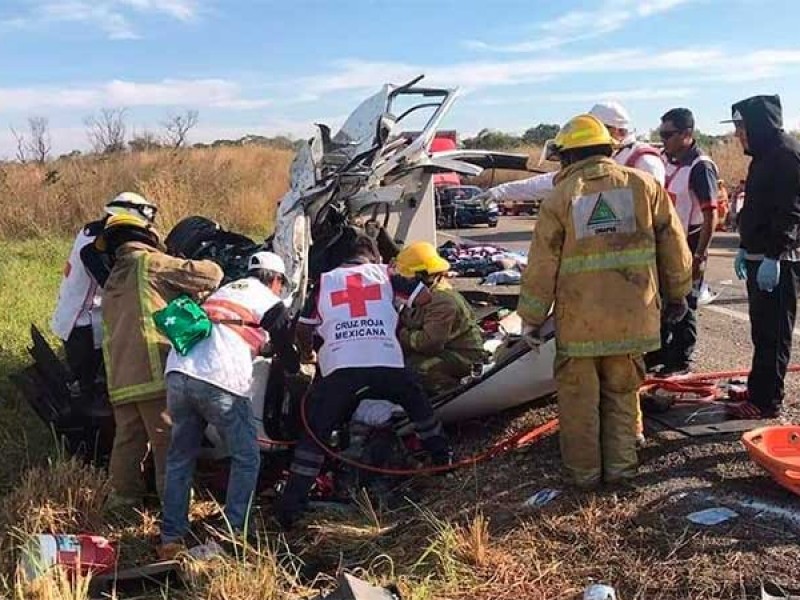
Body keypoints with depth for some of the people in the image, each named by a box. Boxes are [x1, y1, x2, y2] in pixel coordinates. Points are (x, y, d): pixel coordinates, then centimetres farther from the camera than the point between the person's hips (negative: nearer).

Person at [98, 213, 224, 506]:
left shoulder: (111, 282, 26)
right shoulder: (150, 263, 1)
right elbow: (211, 273, -6)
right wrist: (196, 294, 13)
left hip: (120, 378, 8)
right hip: (154, 371, -7)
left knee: (127, 439, 15)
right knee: (168, 439, -2)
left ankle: (124, 498, 23)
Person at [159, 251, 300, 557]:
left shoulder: (223, 290, 29)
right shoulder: (271, 303, 12)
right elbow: (287, 351, 17)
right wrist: (298, 373, 35)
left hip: (178, 371, 6)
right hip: (221, 383, -6)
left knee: (180, 457, 17)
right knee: (246, 459, 8)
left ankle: (171, 537, 16)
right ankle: (234, 533, 5)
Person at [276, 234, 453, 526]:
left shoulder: (325, 280, 22)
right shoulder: (384, 273, 20)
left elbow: (303, 330, 24)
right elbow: (424, 296, 17)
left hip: (339, 369, 0)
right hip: (387, 364, 0)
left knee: (314, 432, 10)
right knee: (417, 401, 30)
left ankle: (291, 505, 6)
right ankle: (442, 456, 38)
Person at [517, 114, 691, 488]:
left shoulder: (561, 198, -4)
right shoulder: (644, 185, 2)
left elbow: (542, 265, -4)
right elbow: (673, 244, 7)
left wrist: (531, 318, 5)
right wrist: (677, 294, 20)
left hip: (579, 320, -2)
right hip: (632, 316, 3)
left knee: (579, 399, 12)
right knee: (622, 394, 18)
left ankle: (584, 471, 21)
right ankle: (620, 466, 24)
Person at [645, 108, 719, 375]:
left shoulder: (700, 167, -17)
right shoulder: (666, 160, 7)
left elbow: (711, 216, -19)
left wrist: (699, 256, -21)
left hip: (688, 247, -8)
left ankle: (681, 361, 15)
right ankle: (658, 353, 29)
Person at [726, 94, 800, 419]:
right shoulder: (764, 155, 16)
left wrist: (773, 257, -25)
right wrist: (745, 248, 23)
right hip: (759, 256, 10)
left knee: (773, 334, -4)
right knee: (762, 330, 17)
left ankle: (766, 402, 1)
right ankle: (759, 390, 27)